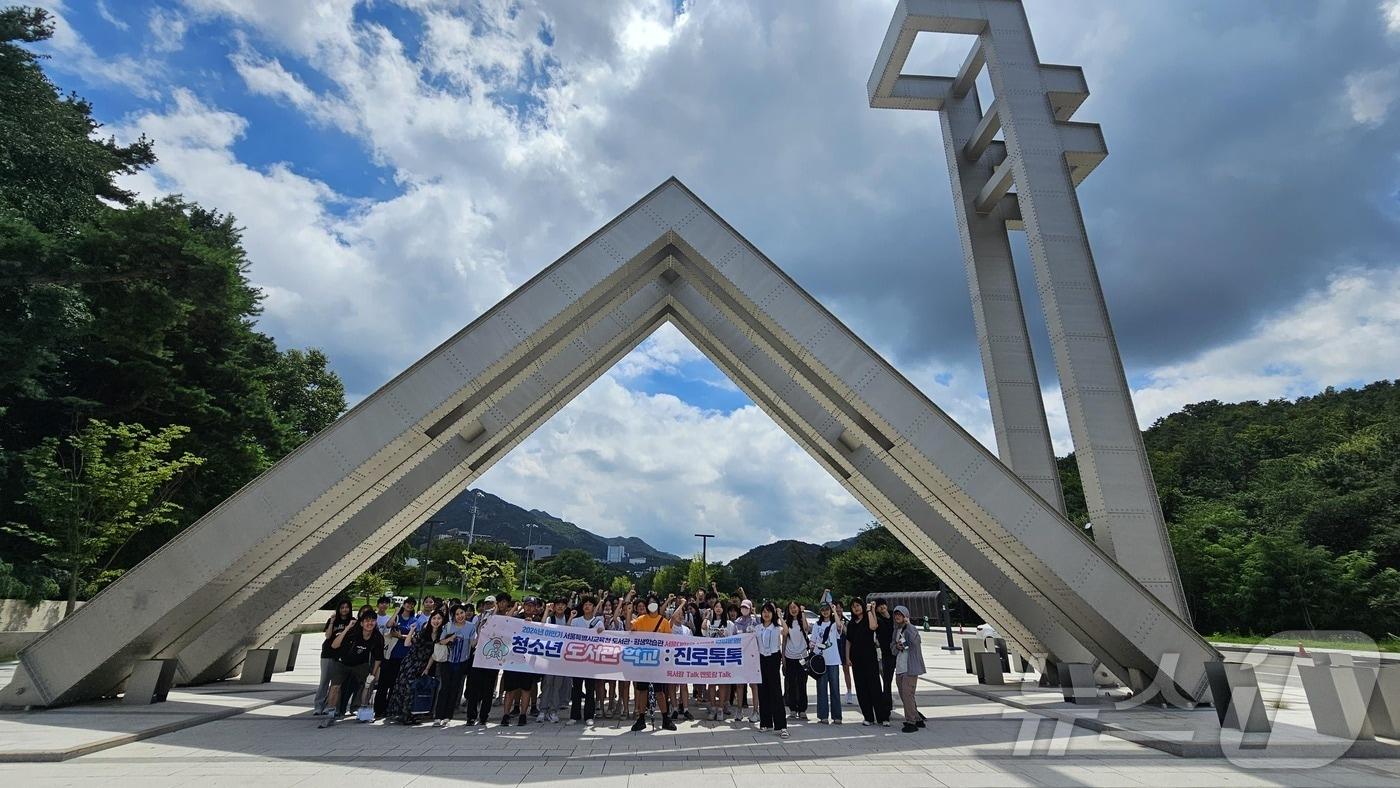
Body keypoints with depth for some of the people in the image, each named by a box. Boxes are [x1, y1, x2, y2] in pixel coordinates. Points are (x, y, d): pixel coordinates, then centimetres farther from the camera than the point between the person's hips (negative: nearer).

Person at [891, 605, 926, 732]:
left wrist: (907, 623, -27)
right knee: (903, 695, 14)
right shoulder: (896, 630, 13)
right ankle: (918, 719, 29)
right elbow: (892, 647, 19)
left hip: (910, 668, -8)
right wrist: (896, 646, -4)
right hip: (899, 668, 8)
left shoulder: (911, 629, -10)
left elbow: (914, 640, -32)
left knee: (907, 694, -10)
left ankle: (911, 722, -1)